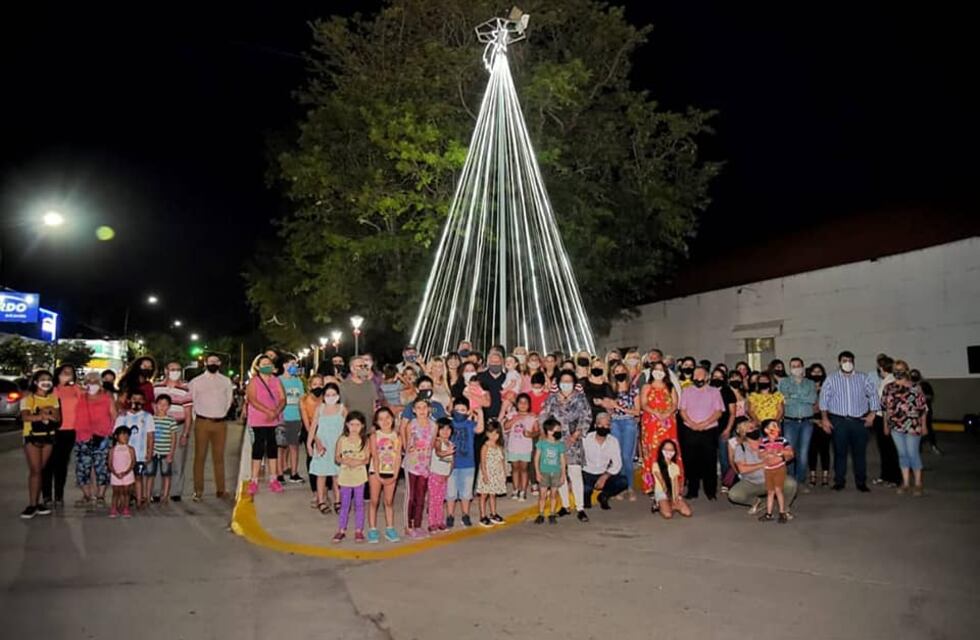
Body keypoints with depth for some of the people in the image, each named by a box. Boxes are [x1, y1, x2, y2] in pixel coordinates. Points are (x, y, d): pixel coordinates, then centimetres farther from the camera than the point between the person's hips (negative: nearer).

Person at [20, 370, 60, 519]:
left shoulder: (53, 398, 10)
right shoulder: (28, 398, -3)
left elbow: (58, 418, -1)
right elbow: (25, 417, -19)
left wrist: (42, 413, -17)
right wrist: (47, 414, -17)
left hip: (48, 437, 4)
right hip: (32, 437, -4)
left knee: (40, 470, 8)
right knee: (35, 470, -8)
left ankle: (36, 502, 12)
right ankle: (32, 505, -5)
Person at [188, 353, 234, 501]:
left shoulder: (226, 381, 8)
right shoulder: (196, 382, 0)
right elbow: (190, 401, 6)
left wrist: (222, 413, 11)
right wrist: (197, 416, 7)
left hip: (220, 423, 2)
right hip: (202, 422, -2)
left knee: (219, 457, 8)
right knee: (200, 456, -1)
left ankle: (220, 489, 14)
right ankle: (198, 491, 6)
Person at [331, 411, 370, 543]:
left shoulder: (365, 441, -4)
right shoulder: (342, 440, -1)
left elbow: (367, 458, -5)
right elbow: (337, 457, 0)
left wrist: (357, 462, -23)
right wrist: (344, 460, -20)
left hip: (359, 475, -1)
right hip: (345, 475, 1)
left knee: (359, 504, 7)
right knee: (344, 504, 9)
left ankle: (358, 530, 16)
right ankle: (341, 530, 19)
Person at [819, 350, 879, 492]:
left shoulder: (863, 378, 8)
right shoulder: (831, 379, 4)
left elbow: (873, 395, 10)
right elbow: (824, 398, 2)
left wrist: (872, 414, 3)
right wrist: (824, 418, -4)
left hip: (859, 420, 1)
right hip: (839, 421, -1)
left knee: (860, 452, 4)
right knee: (840, 452, 2)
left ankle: (861, 482, 15)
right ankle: (839, 481, 11)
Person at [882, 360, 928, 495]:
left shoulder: (915, 388, -7)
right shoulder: (889, 388, 6)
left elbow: (923, 408, -4)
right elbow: (886, 408, 12)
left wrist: (923, 426, -3)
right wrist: (886, 425, 13)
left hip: (912, 427, -4)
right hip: (896, 427, 4)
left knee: (913, 454, 0)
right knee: (902, 454, 11)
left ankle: (918, 484, 14)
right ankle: (905, 483, 20)